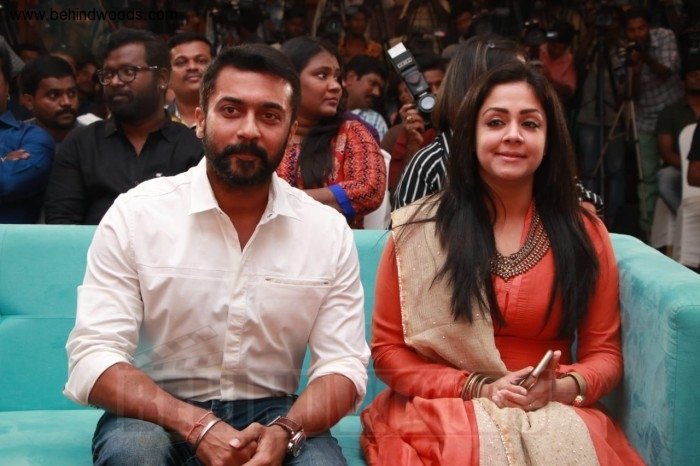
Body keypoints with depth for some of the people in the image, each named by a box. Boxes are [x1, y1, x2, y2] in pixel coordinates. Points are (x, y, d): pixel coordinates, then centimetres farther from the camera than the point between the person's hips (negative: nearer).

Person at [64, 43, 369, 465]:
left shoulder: (330, 231, -2)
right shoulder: (135, 215, -7)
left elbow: (343, 366, -4)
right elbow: (93, 359, -13)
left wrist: (284, 432, -25)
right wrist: (197, 426, -27)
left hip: (272, 415, 1)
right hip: (162, 416, -1)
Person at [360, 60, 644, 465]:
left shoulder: (585, 233, 6)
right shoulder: (418, 231, 0)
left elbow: (605, 353, 8)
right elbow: (388, 350, 1)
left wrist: (561, 388, -14)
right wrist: (477, 388, -13)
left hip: (556, 415, 2)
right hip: (446, 410, -1)